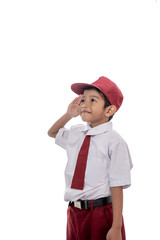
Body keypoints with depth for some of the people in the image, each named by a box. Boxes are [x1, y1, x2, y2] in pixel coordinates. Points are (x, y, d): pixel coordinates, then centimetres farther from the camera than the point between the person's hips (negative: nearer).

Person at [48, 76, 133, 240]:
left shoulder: (114, 141, -13)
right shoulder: (75, 133, 6)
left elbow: (117, 187, -15)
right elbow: (52, 133, 29)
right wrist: (68, 115, 11)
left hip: (102, 214, -6)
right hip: (74, 212, 6)